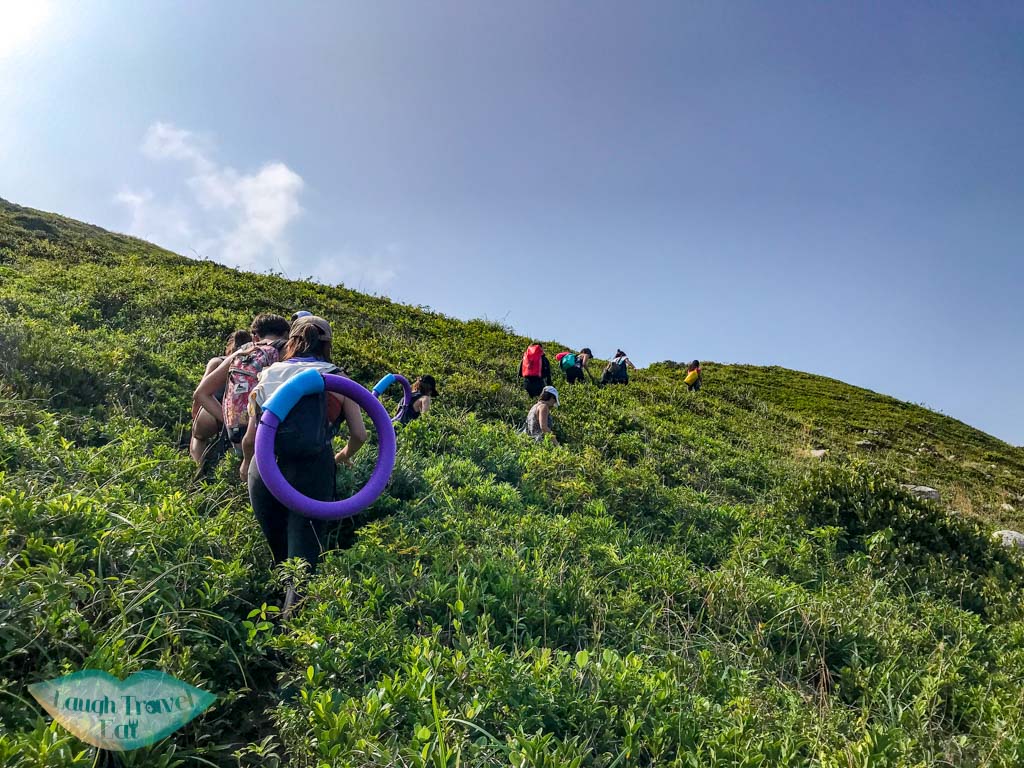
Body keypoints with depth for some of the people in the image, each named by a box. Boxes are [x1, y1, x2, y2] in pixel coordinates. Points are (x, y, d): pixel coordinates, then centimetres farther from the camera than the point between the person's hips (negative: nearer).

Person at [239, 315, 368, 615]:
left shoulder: (268, 376, 11)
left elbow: (250, 438, 7)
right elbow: (359, 434, 3)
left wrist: (246, 464, 29)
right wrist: (344, 455, 25)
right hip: (311, 474, -3)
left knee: (280, 557, 21)